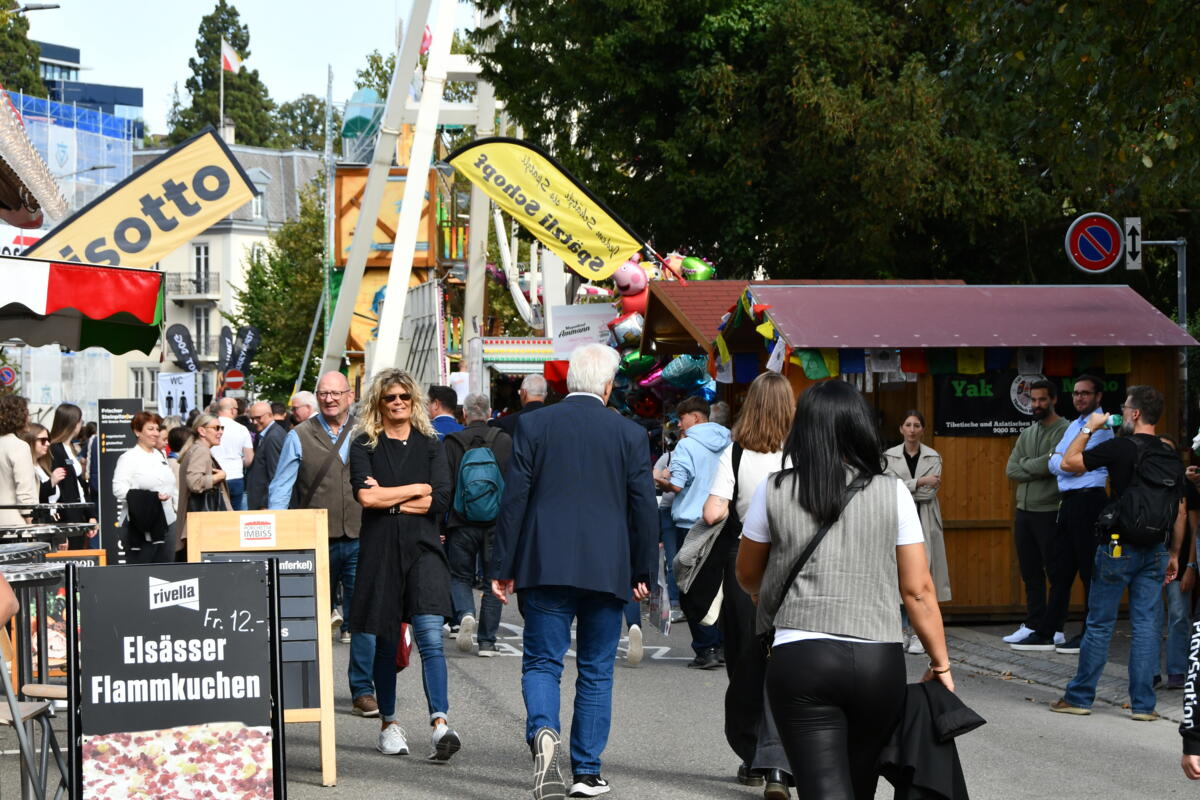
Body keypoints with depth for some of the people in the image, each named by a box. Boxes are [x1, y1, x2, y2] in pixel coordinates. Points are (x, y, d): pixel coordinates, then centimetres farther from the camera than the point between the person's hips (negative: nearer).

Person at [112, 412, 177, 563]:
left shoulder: (161, 456, 18)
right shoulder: (129, 458, -6)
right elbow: (119, 489, -17)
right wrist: (152, 497, -24)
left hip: (167, 521, 7)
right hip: (143, 525, -7)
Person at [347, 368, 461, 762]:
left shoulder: (429, 444, 10)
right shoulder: (365, 445, 6)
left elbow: (440, 499, -2)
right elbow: (366, 495, -9)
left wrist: (388, 500, -6)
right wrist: (417, 488, -3)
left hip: (422, 547, 0)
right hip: (380, 549, 0)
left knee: (430, 635, -14)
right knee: (385, 640, 7)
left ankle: (440, 724, -23)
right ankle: (388, 724, 19)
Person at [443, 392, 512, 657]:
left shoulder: (451, 442, -4)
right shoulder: (505, 442, 0)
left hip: (462, 523, -1)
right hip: (498, 524, 1)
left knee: (460, 576, 13)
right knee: (493, 581, 9)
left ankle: (465, 614, -16)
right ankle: (487, 641, 7)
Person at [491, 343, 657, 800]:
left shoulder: (533, 425, -1)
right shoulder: (630, 434, 1)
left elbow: (514, 499, -2)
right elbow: (644, 510, 2)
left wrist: (504, 568, 4)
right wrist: (642, 573, 13)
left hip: (545, 568, -1)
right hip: (607, 570, 1)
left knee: (542, 663, 4)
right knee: (596, 671, 11)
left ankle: (543, 733, -24)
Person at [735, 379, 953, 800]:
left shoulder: (774, 491, 4)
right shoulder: (892, 492, 3)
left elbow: (747, 575, 18)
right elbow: (918, 589, 2)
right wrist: (940, 663, 12)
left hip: (800, 657, -2)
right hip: (880, 660, 2)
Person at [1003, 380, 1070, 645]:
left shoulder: (1064, 430, -8)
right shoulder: (1027, 434, 15)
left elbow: (1052, 464, -22)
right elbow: (1011, 470, 4)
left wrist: (1025, 465, -7)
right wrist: (1039, 469, -10)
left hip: (1050, 512, -7)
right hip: (1024, 511, 7)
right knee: (1031, 573, 11)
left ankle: (1056, 629, 2)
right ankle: (1033, 625, 18)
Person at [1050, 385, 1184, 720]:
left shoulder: (1121, 448, -12)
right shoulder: (1172, 456, 6)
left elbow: (1068, 462, -5)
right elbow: (1181, 510, 11)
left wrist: (1089, 428, 6)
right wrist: (1174, 554, 19)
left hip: (1118, 547, -4)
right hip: (1155, 551, 4)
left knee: (1099, 624, 4)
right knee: (1147, 626, 6)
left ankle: (1079, 697, 11)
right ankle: (1143, 704, 5)